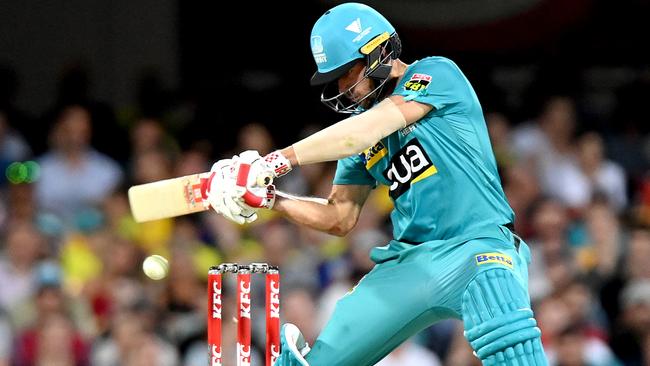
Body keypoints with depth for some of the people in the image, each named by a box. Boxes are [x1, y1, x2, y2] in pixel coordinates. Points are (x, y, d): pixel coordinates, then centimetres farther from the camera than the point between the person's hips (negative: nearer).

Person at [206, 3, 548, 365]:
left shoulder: (436, 75, -4)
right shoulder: (363, 122, 15)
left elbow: (367, 130, -17)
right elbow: (340, 218, 19)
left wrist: (278, 160, -19)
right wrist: (269, 197, 5)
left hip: (476, 248, -7)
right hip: (409, 262, 7)